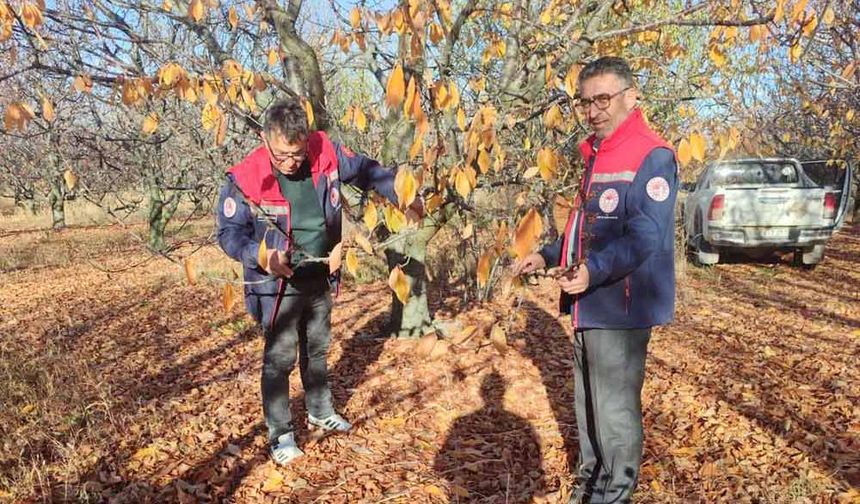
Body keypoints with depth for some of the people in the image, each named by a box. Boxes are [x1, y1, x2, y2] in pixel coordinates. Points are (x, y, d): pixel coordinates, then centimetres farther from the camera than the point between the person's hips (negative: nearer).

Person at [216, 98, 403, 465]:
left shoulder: (325, 153, -13)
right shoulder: (245, 178, -22)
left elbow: (363, 170, 5)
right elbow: (229, 233, -15)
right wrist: (259, 255, -33)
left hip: (320, 279, 5)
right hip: (278, 284, -5)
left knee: (317, 349, 21)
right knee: (280, 358, 2)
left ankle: (320, 411, 42)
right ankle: (280, 433, 21)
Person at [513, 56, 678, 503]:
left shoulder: (652, 156, -14)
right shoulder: (596, 154, 15)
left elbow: (644, 237, -25)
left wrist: (595, 270, -38)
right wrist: (547, 256, 15)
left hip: (620, 307, -9)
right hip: (587, 303, 9)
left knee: (615, 407, 3)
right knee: (588, 402, 21)